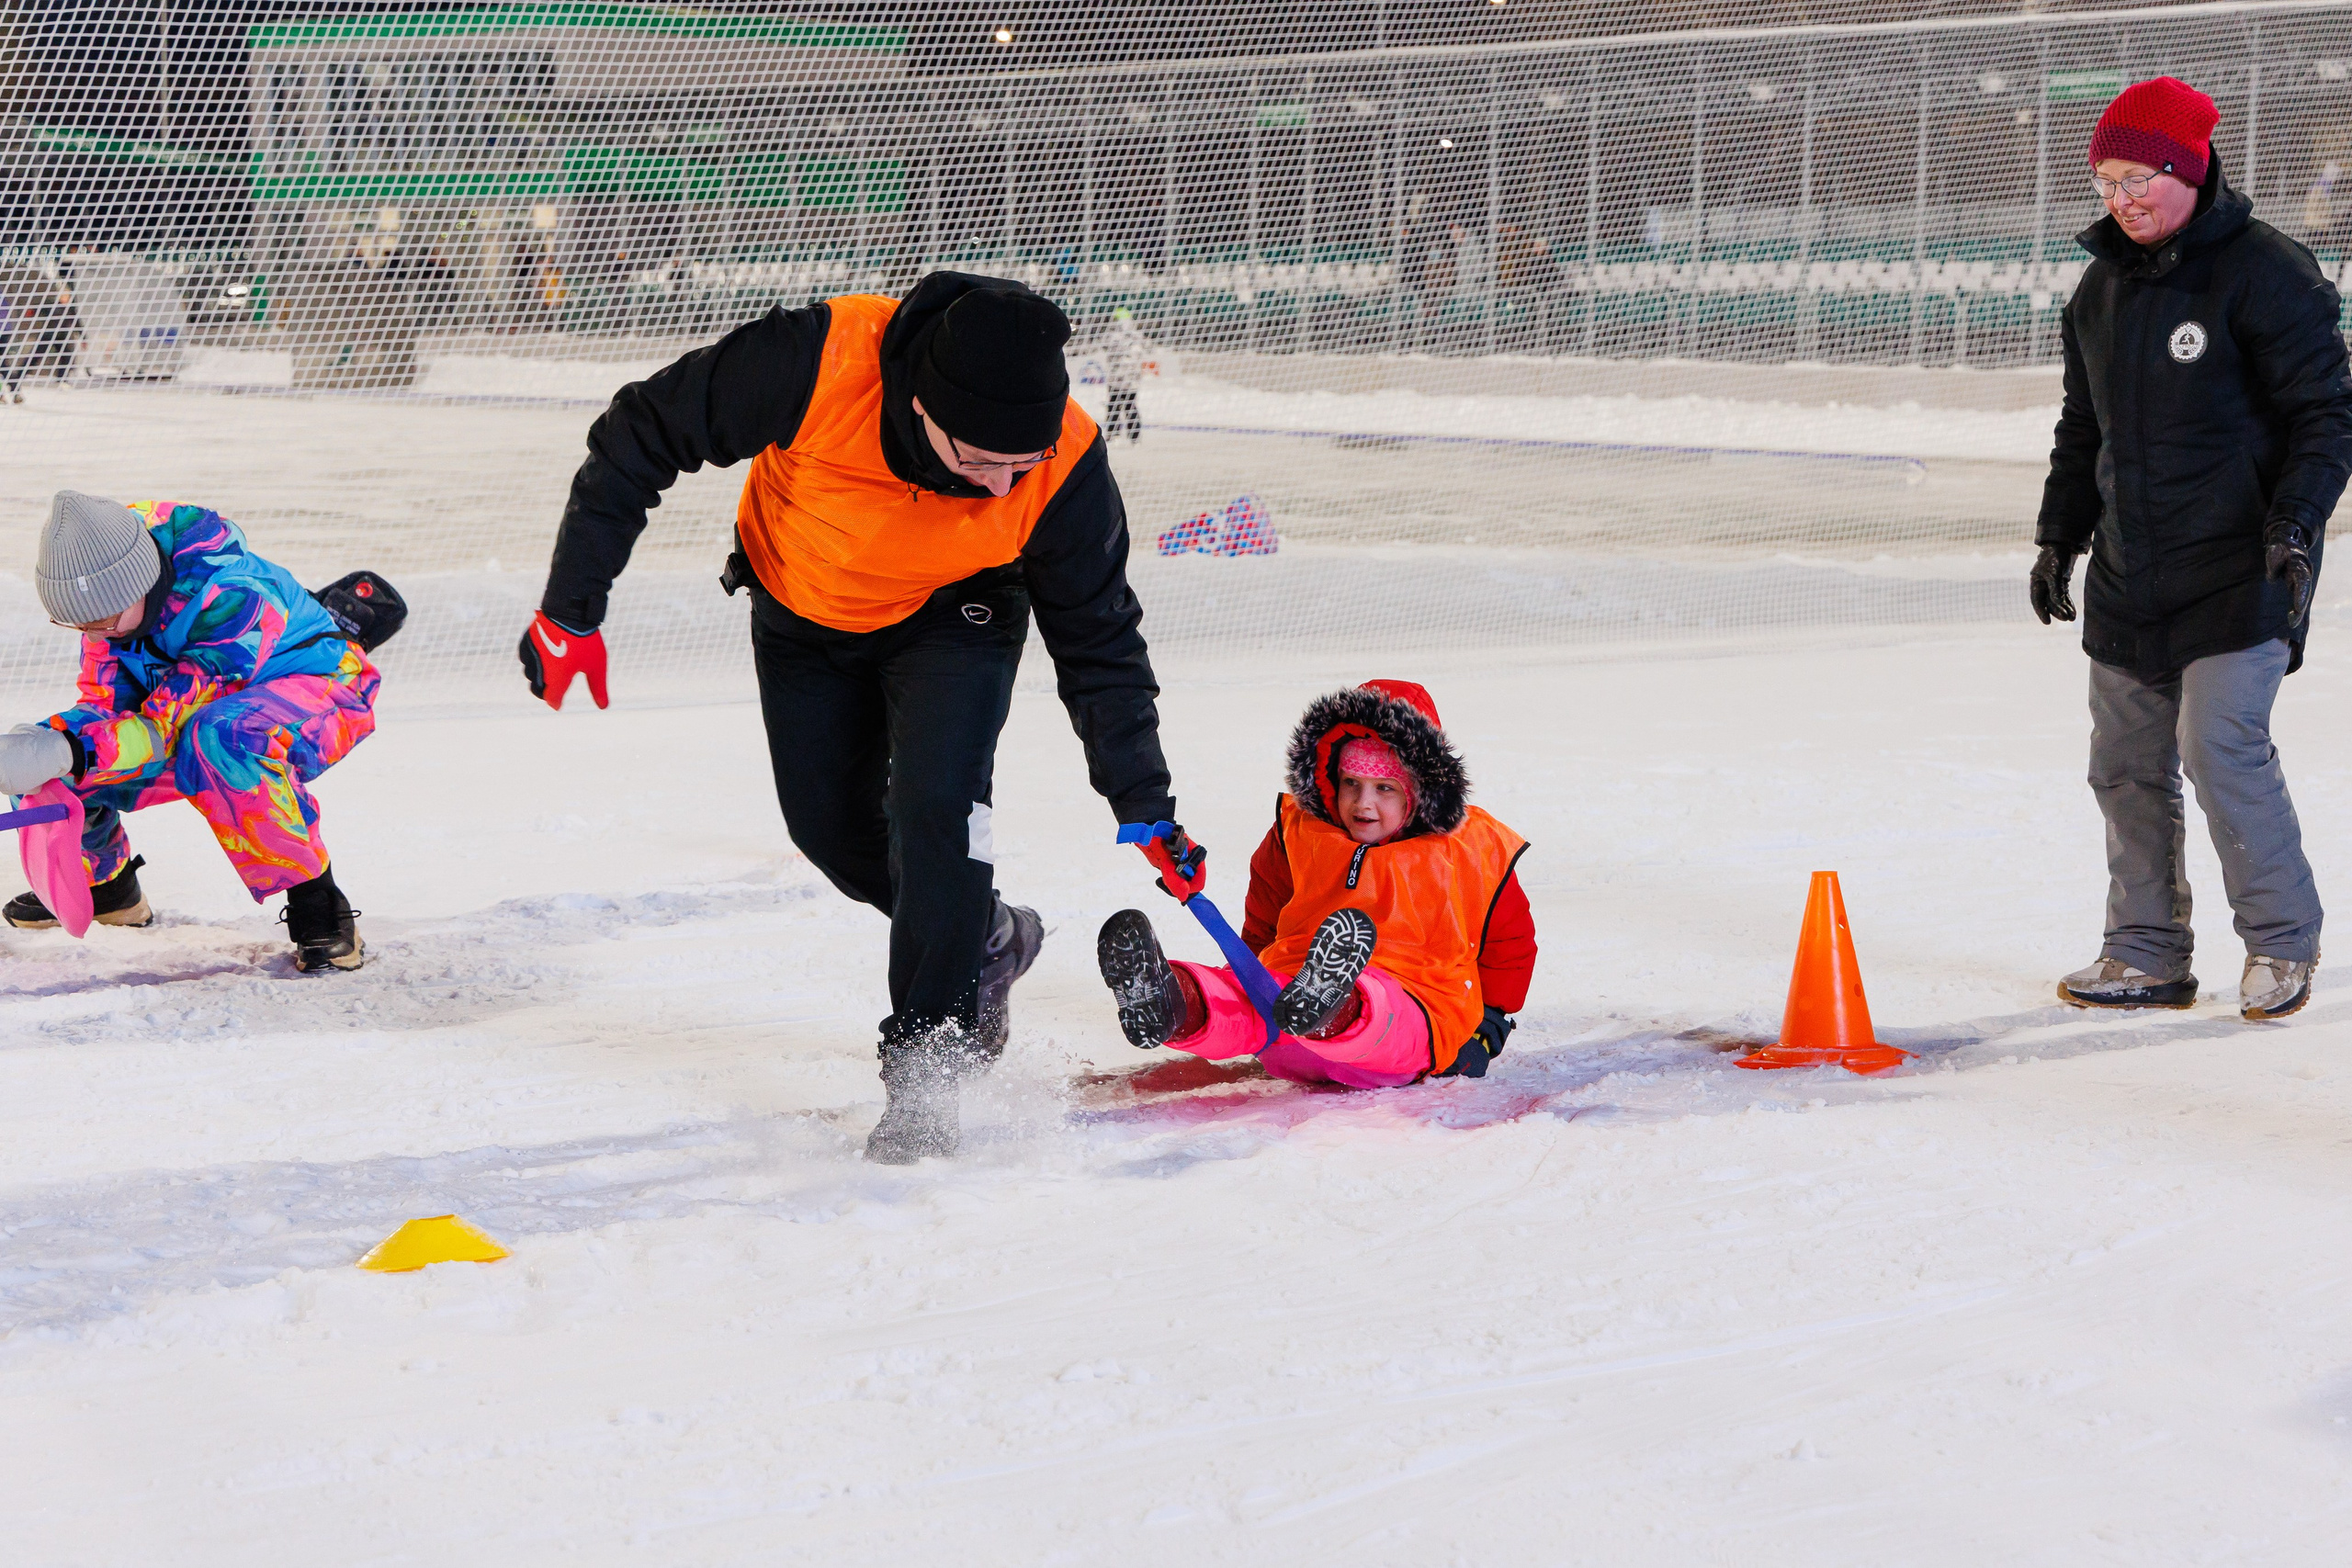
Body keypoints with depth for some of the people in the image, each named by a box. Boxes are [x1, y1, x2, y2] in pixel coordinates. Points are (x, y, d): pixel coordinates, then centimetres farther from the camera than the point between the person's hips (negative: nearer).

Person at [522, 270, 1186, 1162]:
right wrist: (572, 609, -21)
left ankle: (925, 1061, -10)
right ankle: (986, 939, 36)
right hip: (802, 611, 2)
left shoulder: (1065, 467, -34)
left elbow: (1098, 639, -17)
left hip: (953, 619, -1)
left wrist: (1144, 803, -17)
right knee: (830, 826, 8)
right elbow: (639, 439, -25)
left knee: (936, 797, -22)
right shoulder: (814, 364, -41)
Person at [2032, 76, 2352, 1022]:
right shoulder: (2102, 288, 12)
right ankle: (2146, 956, 17)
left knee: (2221, 747, -13)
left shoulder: (2265, 273, -9)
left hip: (2237, 571, -7)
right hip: (2127, 580, 7)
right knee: (2126, 764, 7)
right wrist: (2059, 536, 19)